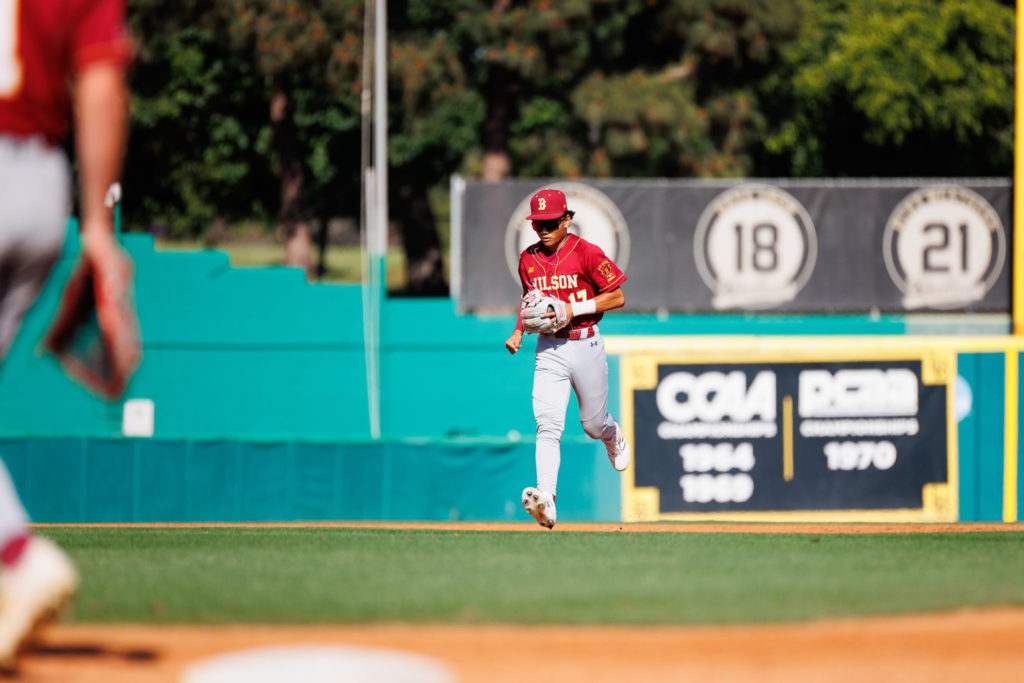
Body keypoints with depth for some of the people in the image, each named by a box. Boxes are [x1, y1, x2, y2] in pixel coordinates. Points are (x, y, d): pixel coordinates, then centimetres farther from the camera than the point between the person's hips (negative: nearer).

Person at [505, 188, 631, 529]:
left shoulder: (587, 253, -11)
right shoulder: (528, 259, 4)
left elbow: (617, 297, -10)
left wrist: (573, 310, -19)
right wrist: (518, 331, 6)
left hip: (586, 345, -2)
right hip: (549, 351, 2)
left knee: (593, 425, 13)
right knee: (547, 425, -16)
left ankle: (613, 435, 53)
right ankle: (546, 499, -29)